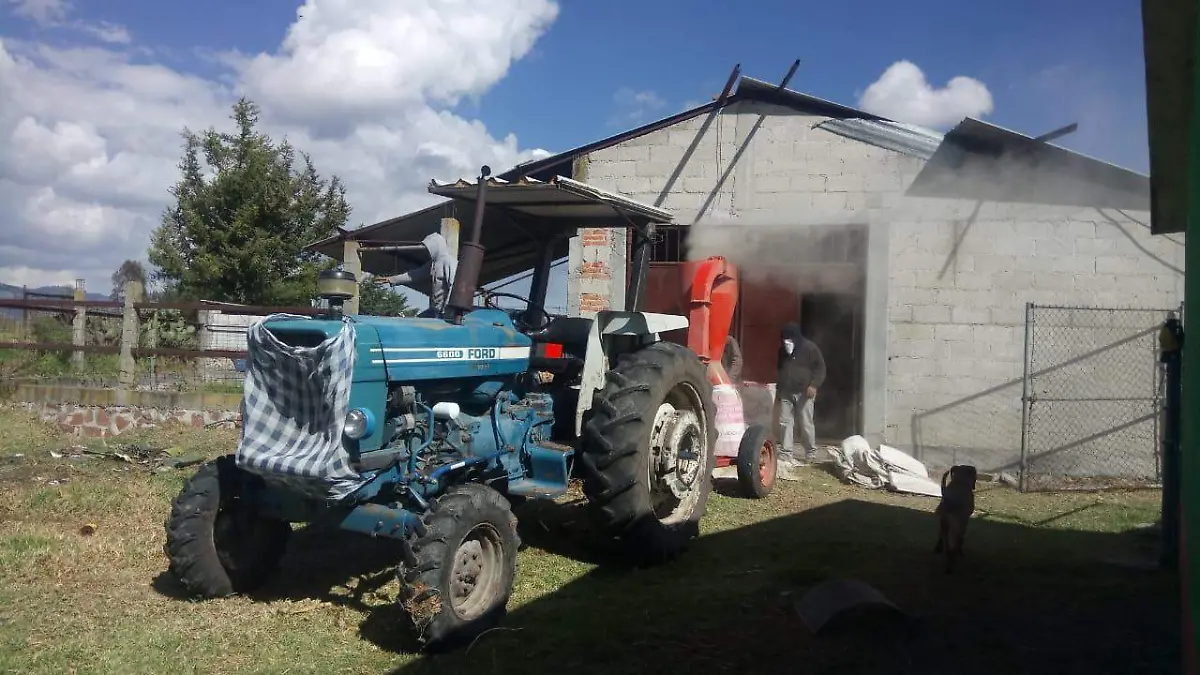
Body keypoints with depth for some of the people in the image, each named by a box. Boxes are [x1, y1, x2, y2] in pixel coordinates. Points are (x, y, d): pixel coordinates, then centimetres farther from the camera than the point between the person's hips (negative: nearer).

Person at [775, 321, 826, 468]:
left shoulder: (809, 348, -5)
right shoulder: (782, 350, 11)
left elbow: (820, 367, -6)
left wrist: (814, 385, -20)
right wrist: (778, 389, 23)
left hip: (804, 392, -5)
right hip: (786, 393, 5)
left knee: (806, 424, -2)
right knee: (785, 423, -1)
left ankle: (811, 453, 14)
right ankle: (786, 454, 1)